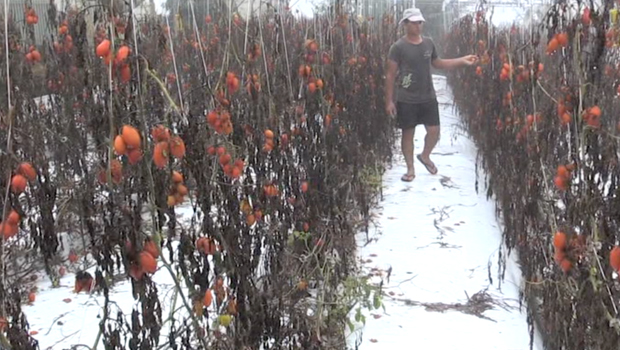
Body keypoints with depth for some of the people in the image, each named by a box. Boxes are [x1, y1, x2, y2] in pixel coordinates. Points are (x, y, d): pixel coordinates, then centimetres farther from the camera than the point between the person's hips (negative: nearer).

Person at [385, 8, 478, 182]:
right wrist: (389, 100, -11)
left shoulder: (428, 43, 4)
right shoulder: (398, 47, -10)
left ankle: (425, 156, 33)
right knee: (408, 133, 5)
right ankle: (410, 169, 20)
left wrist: (462, 61, 12)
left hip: (428, 98, 4)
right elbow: (390, 75, -8)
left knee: (434, 131, 4)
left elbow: (437, 63, 20)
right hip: (406, 100, -4)